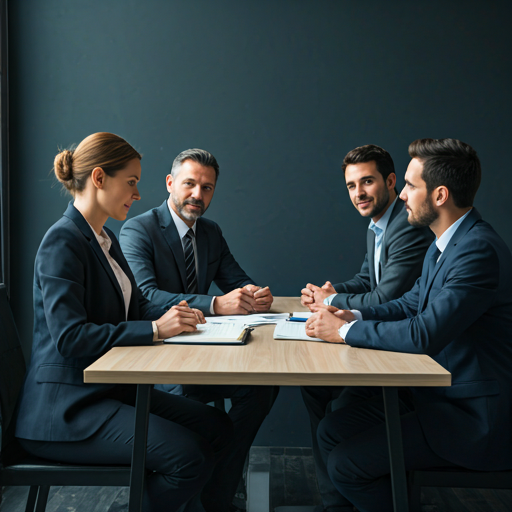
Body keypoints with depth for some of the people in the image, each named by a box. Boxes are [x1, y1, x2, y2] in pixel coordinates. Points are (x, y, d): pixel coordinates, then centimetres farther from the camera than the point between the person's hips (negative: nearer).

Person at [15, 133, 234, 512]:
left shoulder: (105, 239, 14)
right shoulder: (62, 241, -16)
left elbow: (136, 304, 18)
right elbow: (69, 337, -24)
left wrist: (171, 315, -4)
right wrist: (155, 329, -25)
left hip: (111, 390, 9)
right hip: (66, 405, -9)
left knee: (216, 427, 0)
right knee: (185, 455, -22)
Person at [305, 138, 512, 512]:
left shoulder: (479, 250, -25)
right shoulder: (445, 243, 7)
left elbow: (424, 335, -31)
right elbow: (411, 303, 15)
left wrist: (344, 332, -19)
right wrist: (354, 316, -2)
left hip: (473, 416, -9)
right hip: (436, 390, 9)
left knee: (347, 463, -10)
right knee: (332, 432, 7)